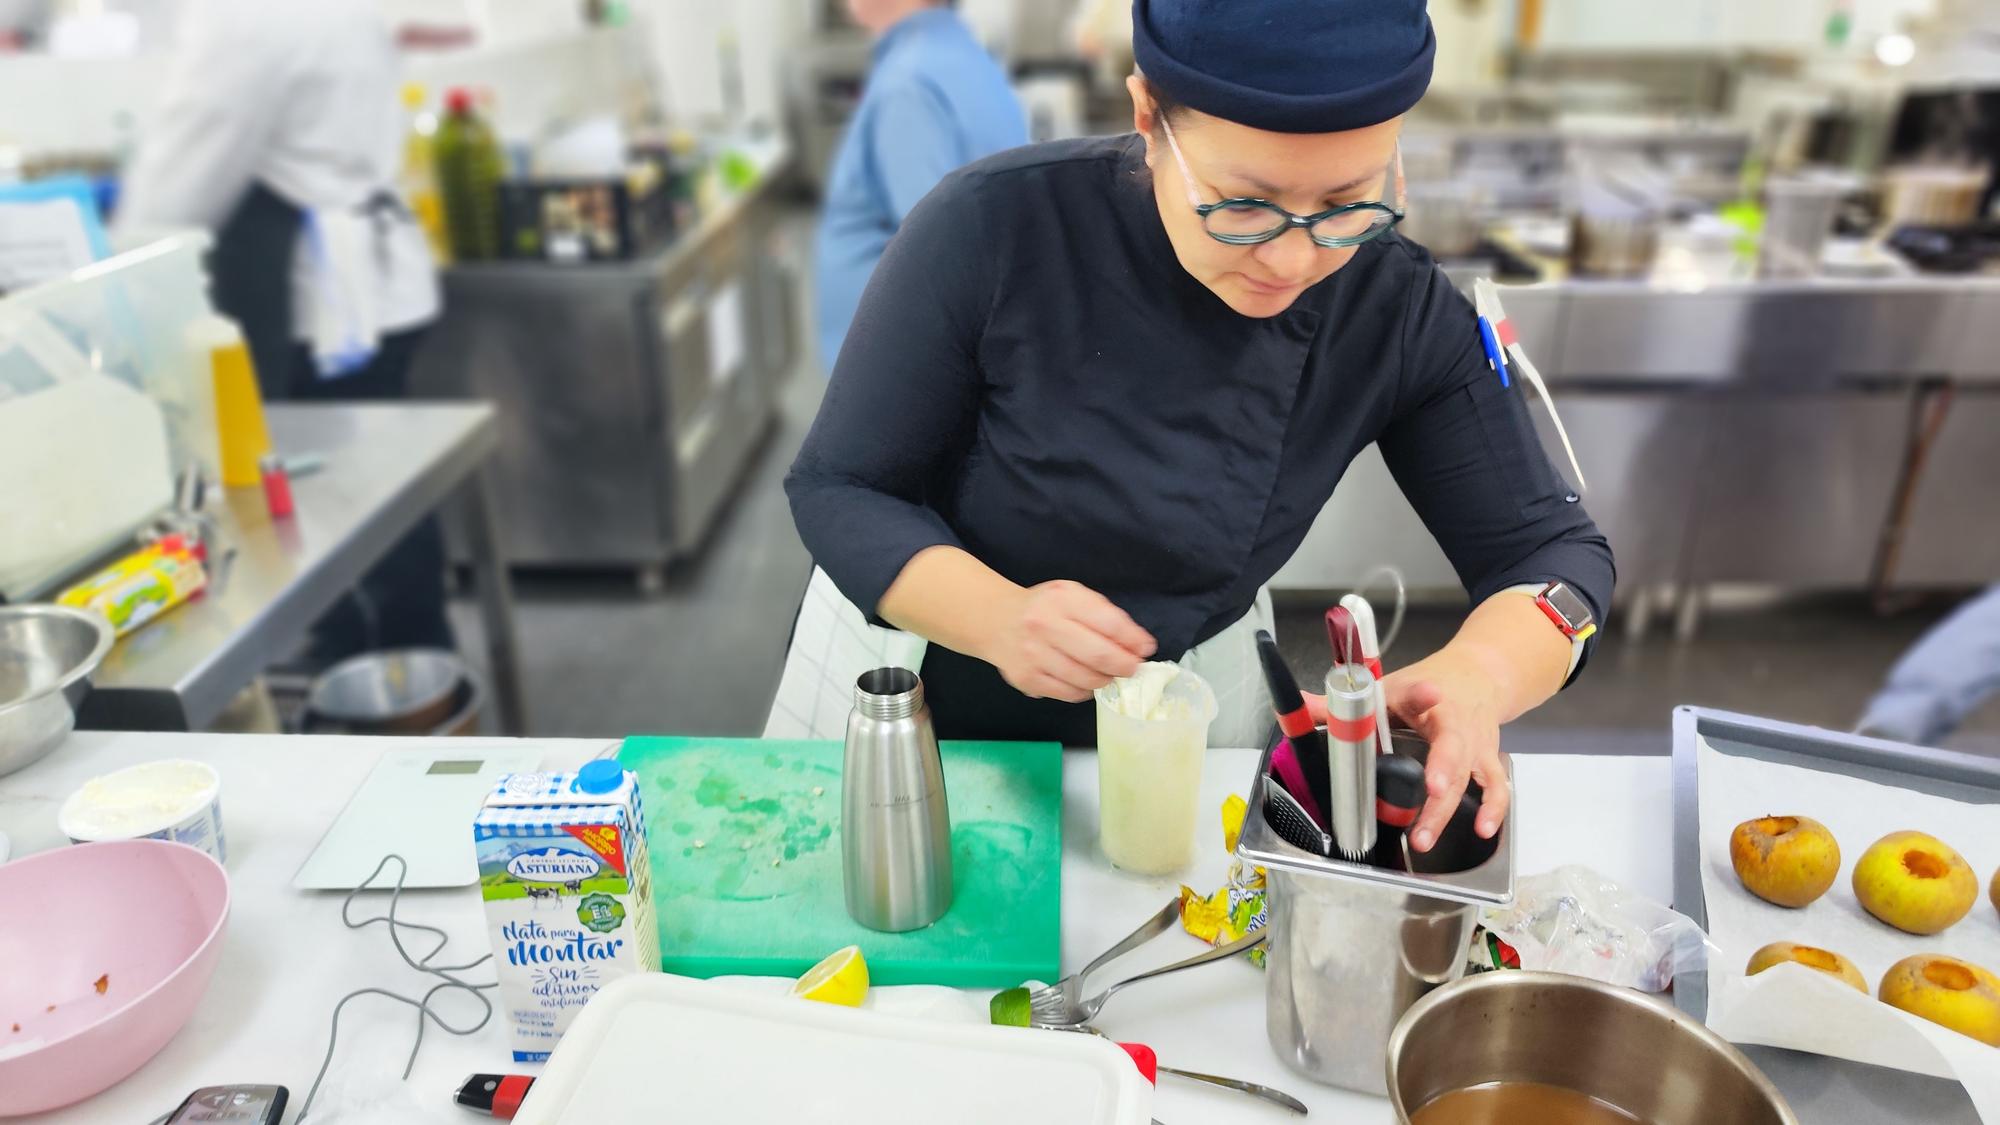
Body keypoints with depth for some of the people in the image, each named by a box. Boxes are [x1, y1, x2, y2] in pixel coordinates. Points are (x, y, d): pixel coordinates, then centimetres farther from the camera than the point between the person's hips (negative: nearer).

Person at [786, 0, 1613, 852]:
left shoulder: (1398, 312, -17)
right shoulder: (994, 228, -26)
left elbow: (1549, 550, -10)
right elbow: (838, 491, -18)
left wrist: (1479, 672, -33)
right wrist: (999, 617, -37)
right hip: (918, 676, 0)